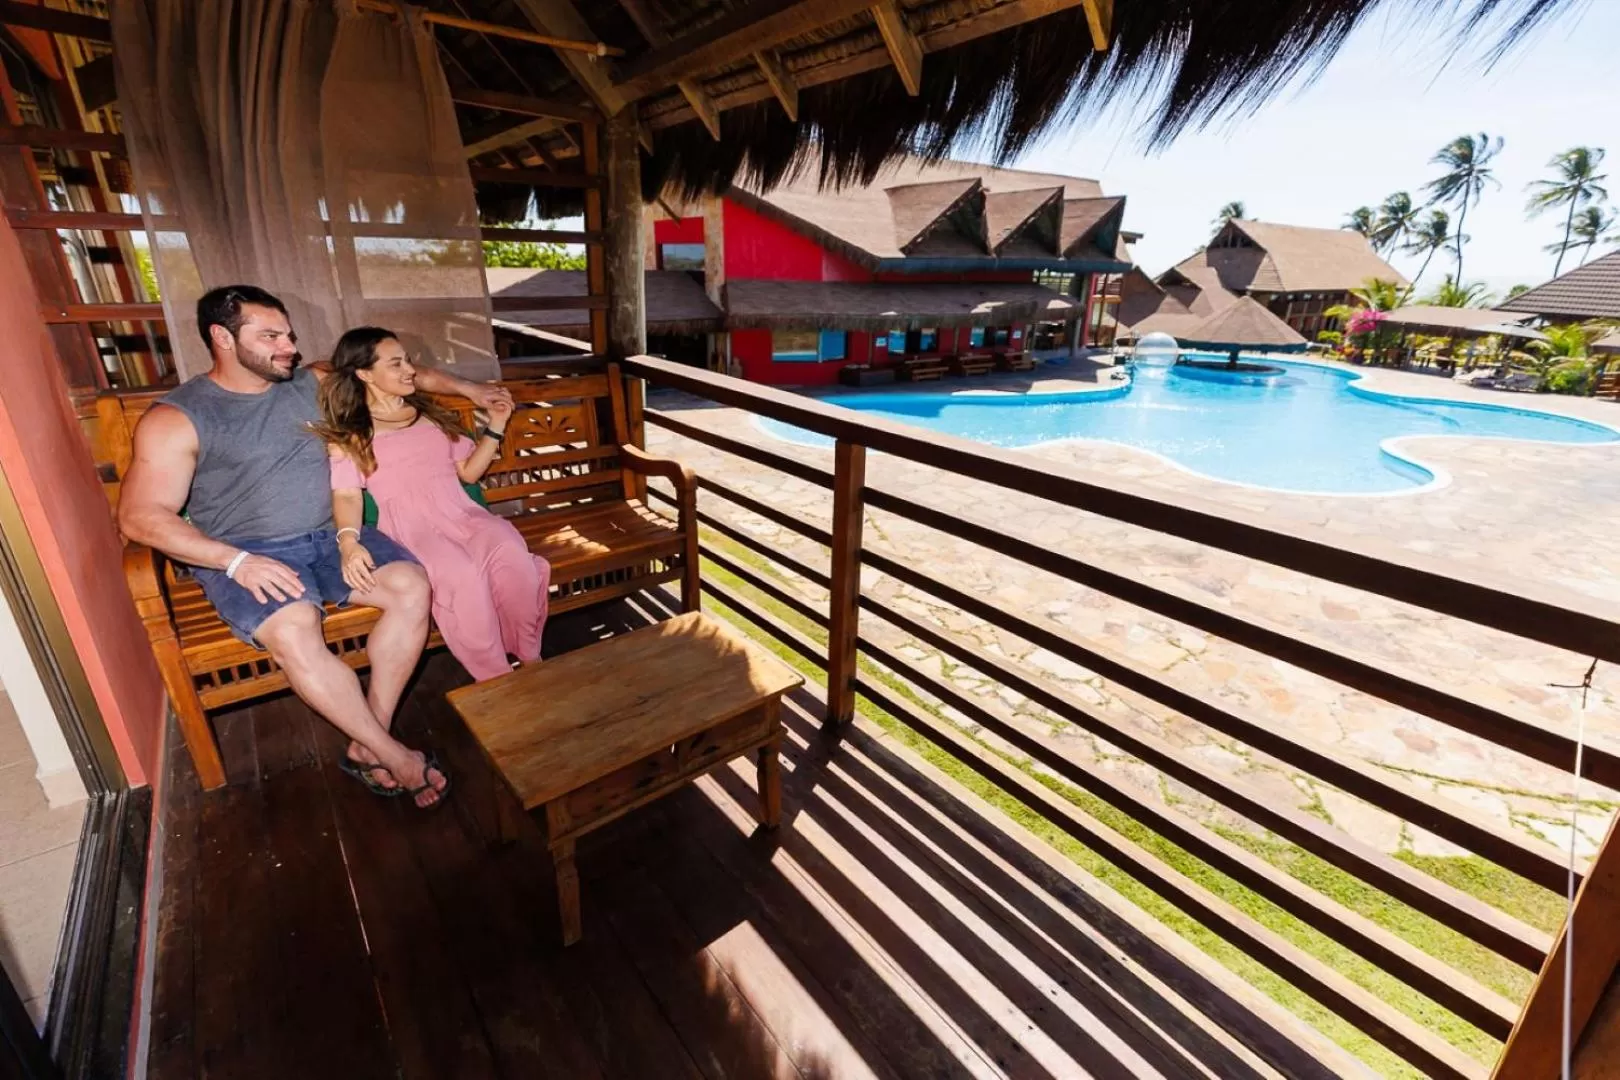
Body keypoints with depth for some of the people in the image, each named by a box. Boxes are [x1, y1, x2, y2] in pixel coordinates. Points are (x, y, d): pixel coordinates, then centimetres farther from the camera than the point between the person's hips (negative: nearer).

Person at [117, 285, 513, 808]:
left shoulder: (314, 383, 10)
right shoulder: (176, 418, -4)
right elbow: (140, 515, -10)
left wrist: (464, 387, 17)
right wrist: (236, 560, -22)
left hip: (332, 534, 4)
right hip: (247, 553, -4)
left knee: (412, 586, -24)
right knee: (294, 634, -34)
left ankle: (367, 745, -17)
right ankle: (395, 757, -19)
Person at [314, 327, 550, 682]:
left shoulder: (430, 414, 25)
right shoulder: (348, 434, 11)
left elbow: (468, 471, 24)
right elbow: (346, 495, -3)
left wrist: (495, 427, 13)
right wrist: (348, 542, -23)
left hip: (459, 513, 4)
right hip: (408, 526, -3)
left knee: (512, 555, -32)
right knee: (463, 576, -37)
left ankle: (531, 659, -15)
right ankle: (496, 682, -22)